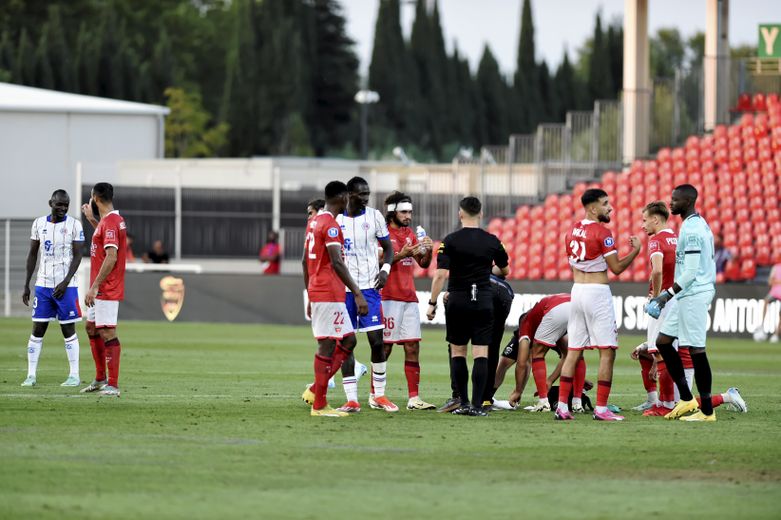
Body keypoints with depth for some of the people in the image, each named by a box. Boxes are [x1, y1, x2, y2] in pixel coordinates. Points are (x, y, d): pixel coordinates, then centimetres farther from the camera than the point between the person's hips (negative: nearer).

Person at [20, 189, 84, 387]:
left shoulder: (74, 225, -4)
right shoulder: (39, 223, 6)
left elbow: (77, 256, -7)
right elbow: (33, 254, 12)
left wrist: (65, 282, -16)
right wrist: (26, 285, 9)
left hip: (66, 286, -3)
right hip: (43, 284, 3)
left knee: (68, 330, 0)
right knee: (38, 330, 1)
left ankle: (74, 375, 6)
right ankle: (31, 375, 4)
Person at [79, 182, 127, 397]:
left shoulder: (110, 222, -18)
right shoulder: (113, 220, 14)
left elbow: (111, 257, -26)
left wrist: (94, 286, -26)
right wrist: (91, 219, 38)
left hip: (106, 289, -11)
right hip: (101, 290, 11)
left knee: (107, 333, -11)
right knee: (92, 328, 19)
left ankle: (113, 385, -13)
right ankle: (100, 379, 26)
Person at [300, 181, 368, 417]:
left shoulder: (314, 222, 17)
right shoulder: (331, 225, -13)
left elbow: (305, 261, 22)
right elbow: (336, 263, -21)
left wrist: (310, 297, 27)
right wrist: (358, 294, -21)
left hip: (316, 292, 10)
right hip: (330, 294, -10)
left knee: (349, 340, 13)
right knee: (327, 345, -6)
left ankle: (315, 391, 9)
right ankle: (319, 405, -4)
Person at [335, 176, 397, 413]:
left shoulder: (374, 216, 2)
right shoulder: (335, 219, 2)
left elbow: (387, 247, 10)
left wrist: (385, 269, -7)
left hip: (369, 287, 0)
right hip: (342, 288, 0)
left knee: (377, 340, -4)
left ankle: (378, 395, 8)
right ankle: (351, 400, 2)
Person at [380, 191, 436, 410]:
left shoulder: (410, 234, 17)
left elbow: (423, 264, 16)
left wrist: (428, 251, -4)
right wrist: (401, 254, -24)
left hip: (409, 298, 7)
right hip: (389, 298, -7)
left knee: (413, 348, 1)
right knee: (384, 348, -3)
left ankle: (414, 398, 0)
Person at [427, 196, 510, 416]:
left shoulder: (451, 241, -6)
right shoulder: (492, 241, 2)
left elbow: (441, 275, -12)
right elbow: (504, 270, 18)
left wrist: (432, 303, -5)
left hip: (458, 300, -1)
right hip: (484, 301, 1)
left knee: (457, 352, 9)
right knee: (481, 354, 0)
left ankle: (463, 403, 6)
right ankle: (477, 405, -6)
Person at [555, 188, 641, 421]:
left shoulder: (572, 231, 11)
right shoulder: (602, 232, -12)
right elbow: (617, 268, -11)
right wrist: (635, 250, 0)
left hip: (577, 290, 7)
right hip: (597, 292, -7)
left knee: (573, 350, 8)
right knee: (607, 351, -4)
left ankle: (562, 406, 4)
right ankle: (601, 408, -8)